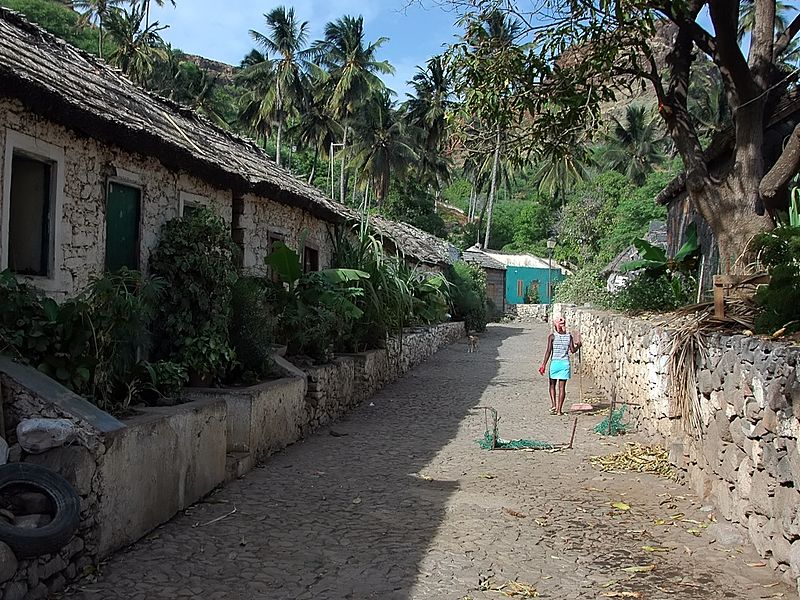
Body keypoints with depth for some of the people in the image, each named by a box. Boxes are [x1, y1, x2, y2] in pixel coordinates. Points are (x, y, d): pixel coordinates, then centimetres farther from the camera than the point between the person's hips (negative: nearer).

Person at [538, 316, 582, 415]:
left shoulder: (552, 336, -6)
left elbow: (548, 351, -10)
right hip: (565, 362, 2)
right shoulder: (569, 336, 2)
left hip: (554, 362, -2)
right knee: (562, 387, 5)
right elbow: (573, 350, 1)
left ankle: (553, 405, -2)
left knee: (552, 385, 14)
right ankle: (559, 409, 5)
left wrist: (544, 365, -8)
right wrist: (578, 345, 21)